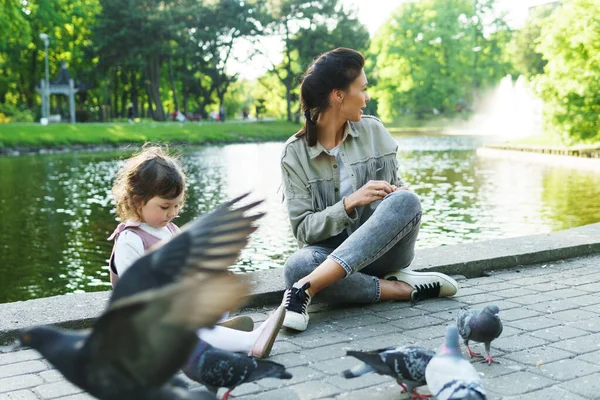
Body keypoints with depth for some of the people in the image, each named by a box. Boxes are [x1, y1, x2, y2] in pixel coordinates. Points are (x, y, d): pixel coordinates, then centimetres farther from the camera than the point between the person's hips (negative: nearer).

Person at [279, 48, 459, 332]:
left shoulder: (373, 131, 5)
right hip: (331, 250, -2)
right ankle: (400, 288, -23)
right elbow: (302, 228, -7)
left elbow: (397, 189, 13)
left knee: (405, 200, -30)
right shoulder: (295, 154, -3)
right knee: (296, 267, -36)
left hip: (384, 247, 3)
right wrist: (349, 203, -22)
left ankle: (305, 288, -37)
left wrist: (396, 193, -12)